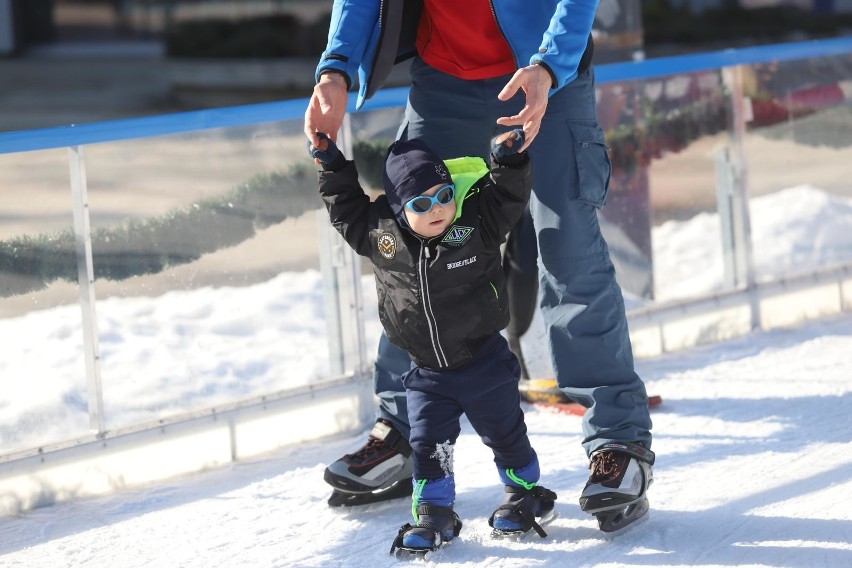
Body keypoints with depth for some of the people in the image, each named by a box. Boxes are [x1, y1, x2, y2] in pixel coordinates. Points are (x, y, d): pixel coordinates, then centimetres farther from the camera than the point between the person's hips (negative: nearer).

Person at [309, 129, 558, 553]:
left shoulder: (476, 222, -16)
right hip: (427, 372, 2)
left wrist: (509, 161, -33)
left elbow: (509, 199, -17)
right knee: (427, 444, 5)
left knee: (505, 434, 13)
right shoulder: (378, 231, -10)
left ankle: (524, 493, 32)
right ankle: (432, 515, 17)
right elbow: (347, 211, 7)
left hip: (483, 362, -2)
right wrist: (332, 168, 1)